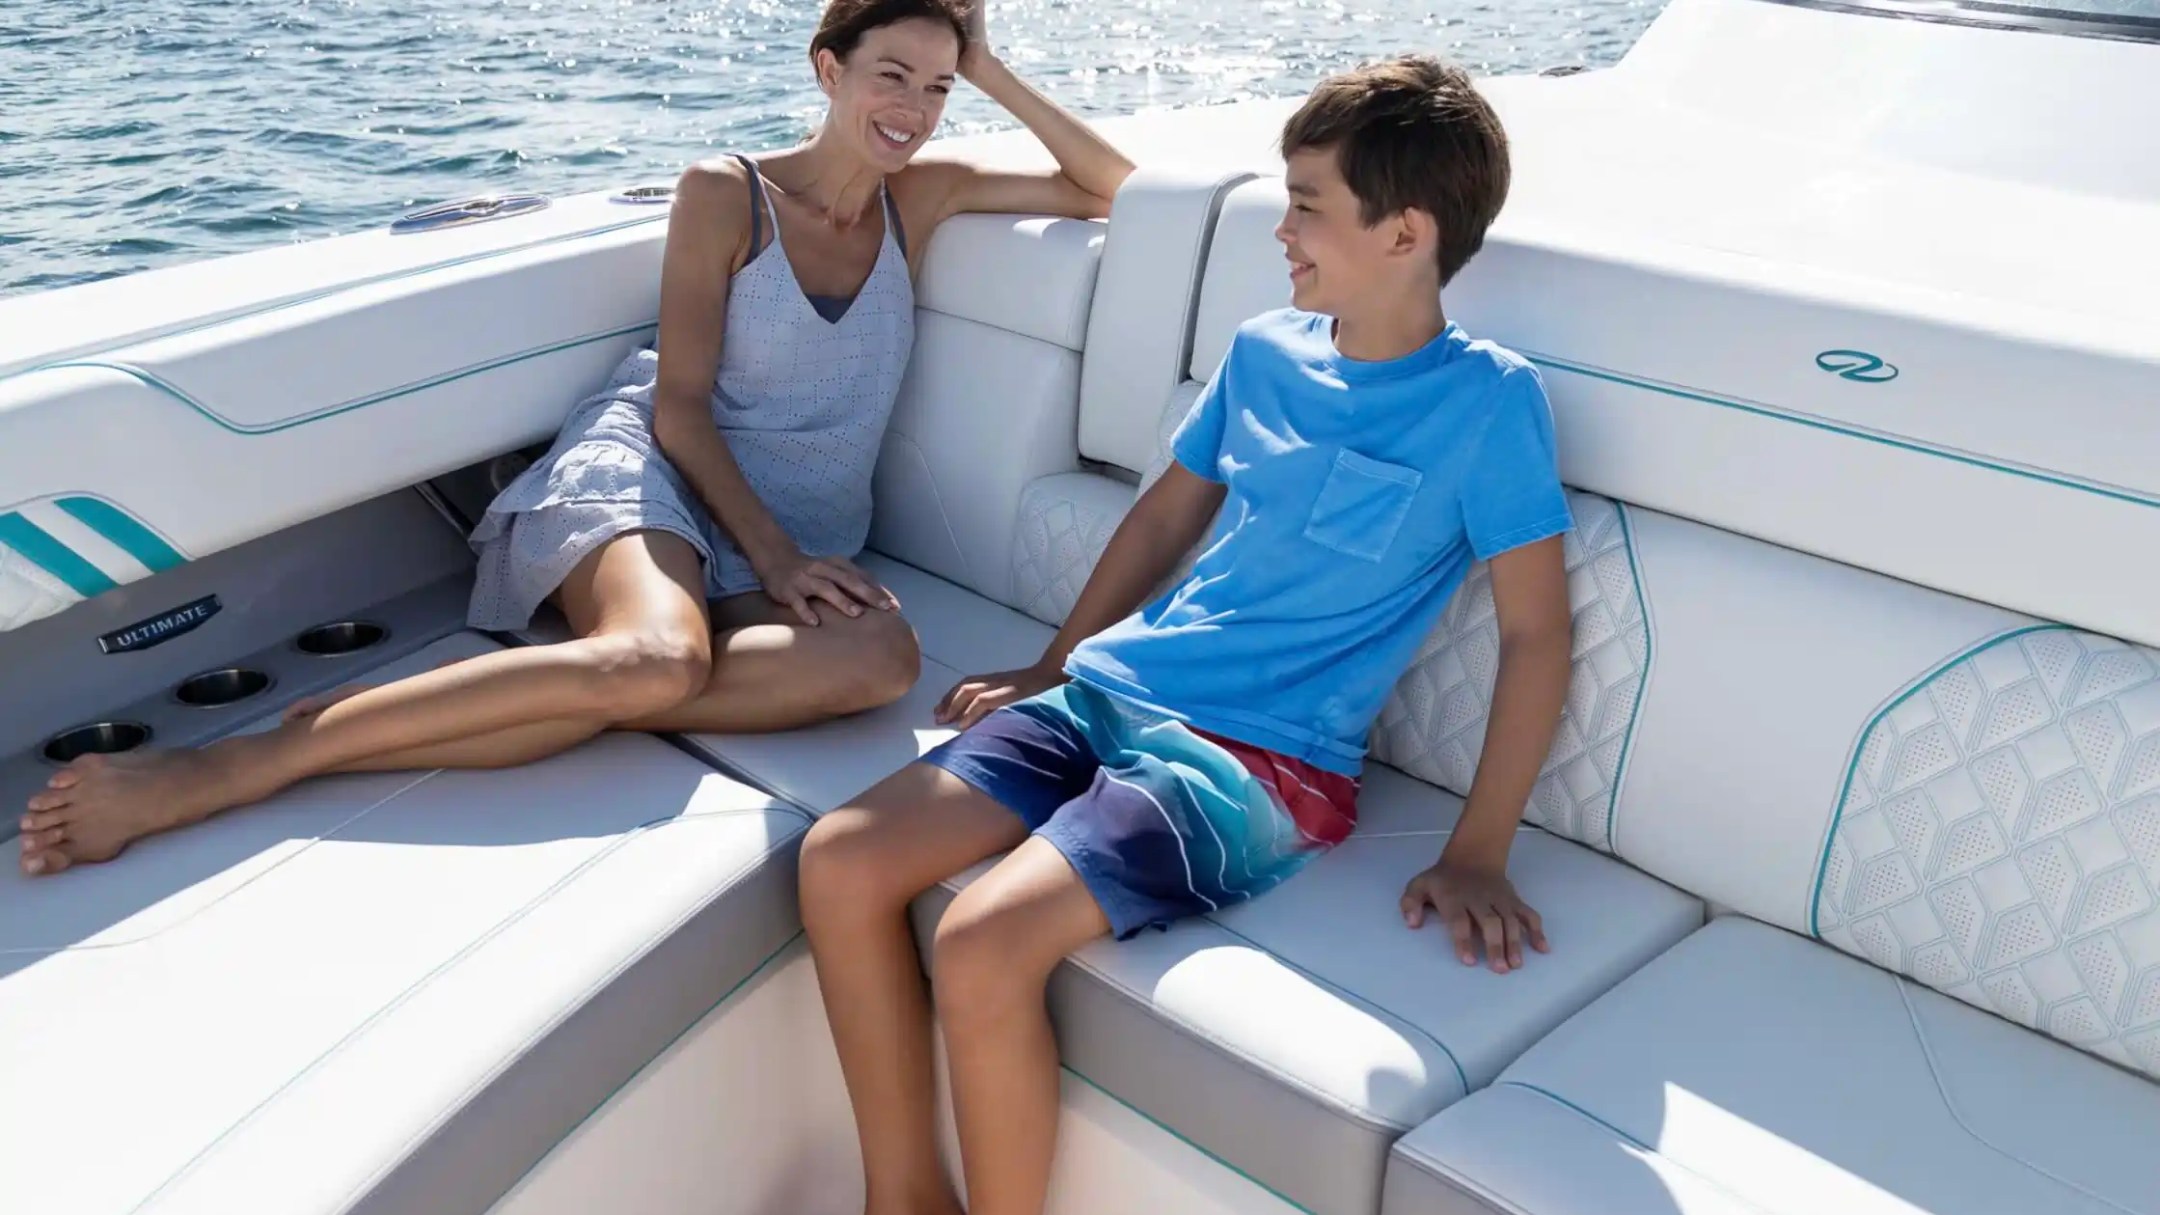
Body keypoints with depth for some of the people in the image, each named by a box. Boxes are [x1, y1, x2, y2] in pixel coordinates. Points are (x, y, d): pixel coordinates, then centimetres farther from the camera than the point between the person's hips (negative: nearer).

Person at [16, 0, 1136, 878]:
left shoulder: (921, 195, 13)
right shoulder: (725, 193, 1)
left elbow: (1110, 190, 16)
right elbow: (677, 406, -5)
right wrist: (775, 556, -16)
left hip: (787, 543, 4)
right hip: (651, 473, -3)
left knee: (882, 656, -37)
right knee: (657, 657, -42)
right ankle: (226, 767, -35)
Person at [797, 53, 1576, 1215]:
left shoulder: (1485, 399, -7)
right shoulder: (1262, 349, 9)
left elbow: (1536, 632, -6)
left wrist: (1476, 854, -9)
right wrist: (1050, 670, 23)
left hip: (1259, 762, -6)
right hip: (1112, 692, 7)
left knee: (983, 944, -27)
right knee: (838, 862, -10)